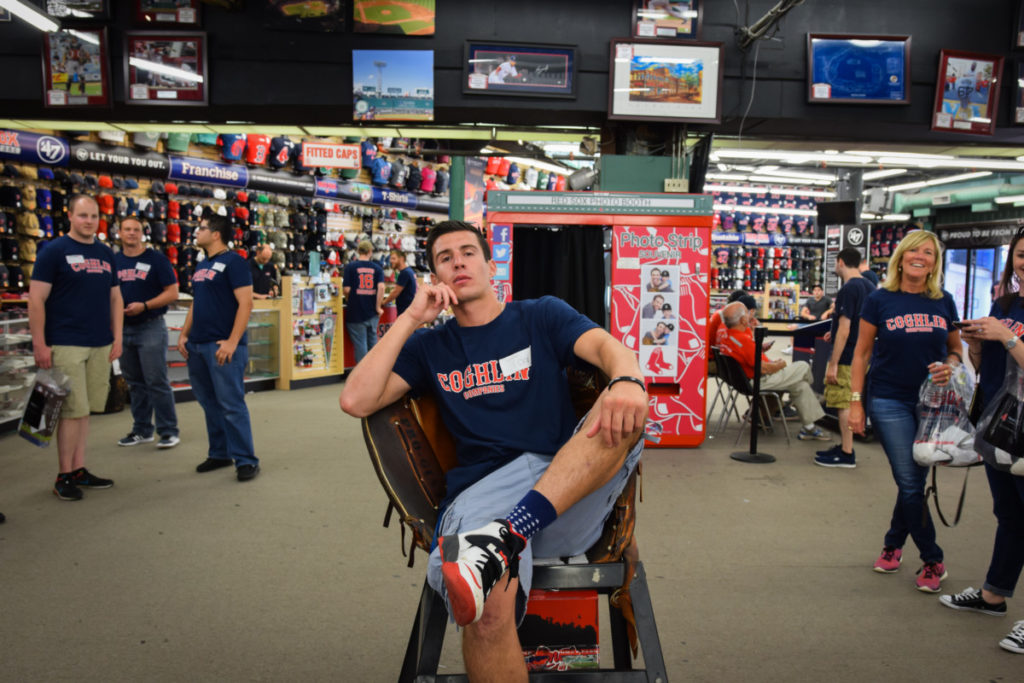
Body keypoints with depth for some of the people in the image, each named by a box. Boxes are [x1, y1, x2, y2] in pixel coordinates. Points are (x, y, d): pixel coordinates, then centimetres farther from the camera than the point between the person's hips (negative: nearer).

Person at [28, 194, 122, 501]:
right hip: (66, 345, -5)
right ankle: (64, 476, 7)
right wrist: (40, 344, -12)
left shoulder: (106, 254, 13)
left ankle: (79, 470, 20)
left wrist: (117, 338, 10)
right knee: (73, 411, -4)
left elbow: (115, 298, 18)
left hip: (100, 346, 5)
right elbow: (36, 299, -7)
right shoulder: (54, 251, -4)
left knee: (84, 410, 11)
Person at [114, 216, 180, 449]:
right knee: (135, 383, 12)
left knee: (157, 381, -7)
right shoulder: (113, 261, 11)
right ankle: (142, 430, 23)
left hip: (150, 327, -5)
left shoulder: (156, 259, -3)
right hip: (123, 328, 5)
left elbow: (172, 292, -7)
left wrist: (144, 306, -17)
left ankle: (168, 431, 0)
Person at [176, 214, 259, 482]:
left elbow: (246, 303, -15)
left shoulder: (232, 262, -8)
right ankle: (219, 453, 25)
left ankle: (246, 460, 0)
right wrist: (184, 334, 14)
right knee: (209, 404, 14)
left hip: (222, 346, -8)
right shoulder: (201, 266, 17)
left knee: (231, 405, -7)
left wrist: (232, 341, -20)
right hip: (197, 345, 8)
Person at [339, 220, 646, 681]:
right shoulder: (430, 346, 20)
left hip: (575, 494, 1)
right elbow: (356, 401, 7)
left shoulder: (542, 316, 16)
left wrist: (627, 380, -29)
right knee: (486, 606, -34)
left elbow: (606, 346, -4)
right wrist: (410, 319, 5)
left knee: (626, 408, -30)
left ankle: (505, 536, -37)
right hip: (482, 491, 0)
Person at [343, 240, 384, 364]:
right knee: (372, 341, 16)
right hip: (372, 314, 3)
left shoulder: (350, 266, -5)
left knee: (360, 343, 3)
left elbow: (346, 289, -9)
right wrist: (378, 307, -4)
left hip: (356, 312, -3)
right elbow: (381, 287, -11)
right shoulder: (377, 268, 1)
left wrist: (348, 300, 12)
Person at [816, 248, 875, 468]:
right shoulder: (870, 287, 10)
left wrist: (833, 364, -20)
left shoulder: (848, 289, -17)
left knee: (844, 404, -2)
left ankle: (847, 454, 3)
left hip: (847, 357, -9)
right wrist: (835, 332, 27)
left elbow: (844, 329, -21)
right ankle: (844, 445, 26)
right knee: (847, 404, 17)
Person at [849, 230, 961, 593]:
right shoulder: (880, 300, -4)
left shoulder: (944, 302, 4)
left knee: (914, 482, 10)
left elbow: (955, 349, 14)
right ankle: (932, 560, 14)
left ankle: (893, 543, 31)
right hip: (890, 402, -3)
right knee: (910, 484, -2)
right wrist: (856, 402, -7)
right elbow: (862, 353, -2)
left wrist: (949, 366, -10)